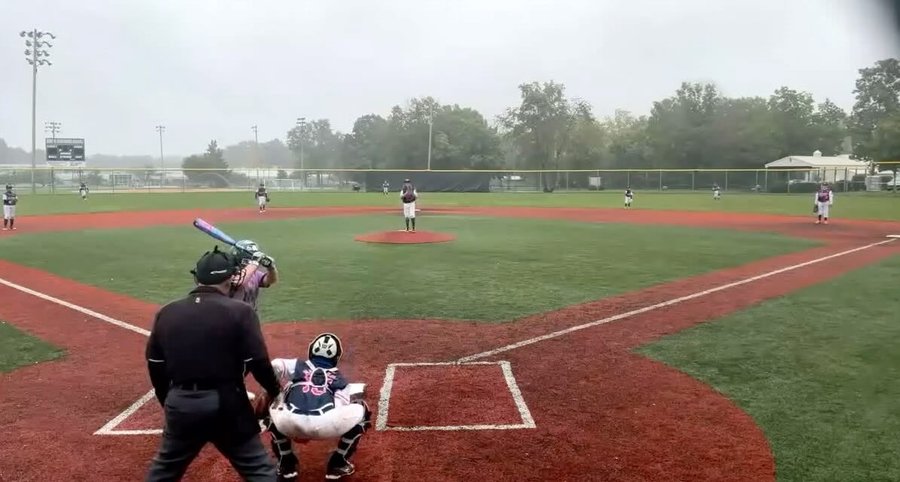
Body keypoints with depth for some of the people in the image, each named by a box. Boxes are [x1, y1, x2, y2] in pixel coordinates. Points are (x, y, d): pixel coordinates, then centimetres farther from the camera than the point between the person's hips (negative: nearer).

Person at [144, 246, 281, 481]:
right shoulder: (239, 311, -10)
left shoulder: (166, 312, 3)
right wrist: (275, 391, 7)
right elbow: (258, 362, -11)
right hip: (226, 404, -4)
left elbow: (155, 366, 10)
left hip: (180, 403, 4)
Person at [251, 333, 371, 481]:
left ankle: (287, 464, 33)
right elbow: (341, 406, 12)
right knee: (361, 410, 25)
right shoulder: (339, 378, 26)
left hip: (289, 424, 2)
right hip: (324, 425, -1)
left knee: (270, 407, 37)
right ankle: (338, 464, 26)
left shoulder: (296, 366, 27)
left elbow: (274, 366, 8)